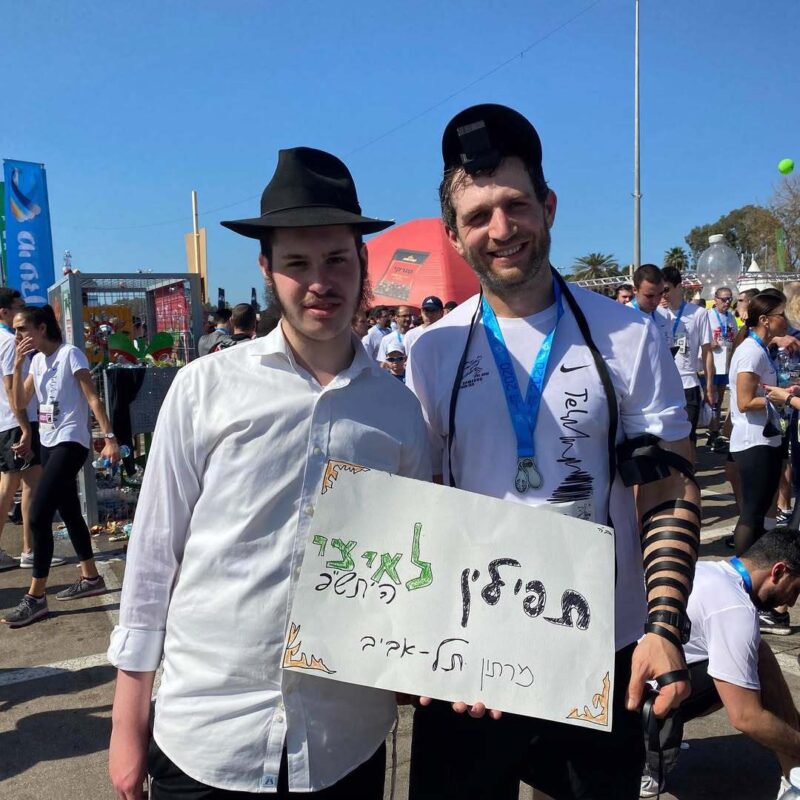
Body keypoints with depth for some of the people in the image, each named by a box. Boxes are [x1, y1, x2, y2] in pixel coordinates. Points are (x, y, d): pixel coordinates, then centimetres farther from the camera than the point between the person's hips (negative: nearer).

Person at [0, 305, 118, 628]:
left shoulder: (70, 354, -11)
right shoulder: (37, 360, 12)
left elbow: (93, 399, -15)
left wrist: (109, 438, -21)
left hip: (71, 443, -9)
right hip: (49, 444, 9)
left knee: (38, 516, -13)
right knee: (69, 513, 15)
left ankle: (36, 597, -5)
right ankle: (90, 578, 28)